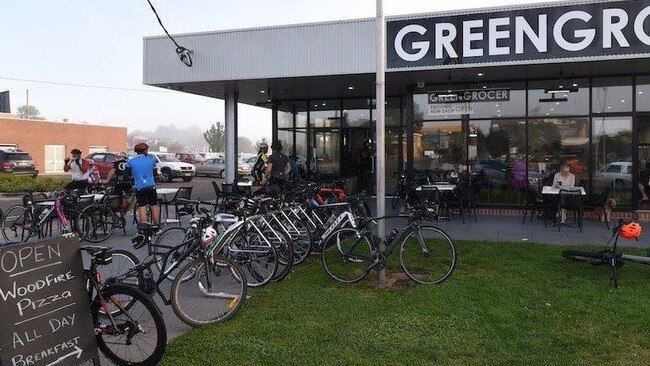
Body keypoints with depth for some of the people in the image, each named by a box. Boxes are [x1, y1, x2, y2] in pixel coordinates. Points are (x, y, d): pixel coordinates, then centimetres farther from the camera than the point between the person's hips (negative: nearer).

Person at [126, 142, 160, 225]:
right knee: (154, 207, 9)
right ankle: (157, 226, 15)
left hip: (139, 188, 0)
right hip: (151, 187, 1)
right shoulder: (151, 160, 4)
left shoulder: (130, 162, 2)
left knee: (142, 209, 0)